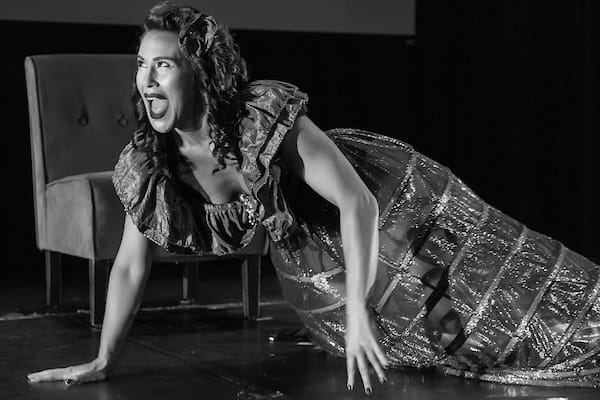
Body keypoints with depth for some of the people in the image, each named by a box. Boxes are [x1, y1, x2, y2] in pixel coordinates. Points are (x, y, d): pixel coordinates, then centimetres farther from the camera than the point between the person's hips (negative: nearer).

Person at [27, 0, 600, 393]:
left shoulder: (268, 118, -36)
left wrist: (357, 311, -35)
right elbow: (130, 266, -7)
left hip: (390, 204, -5)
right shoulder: (145, 166, -19)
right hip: (303, 255, 5)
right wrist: (101, 362, -7)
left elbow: (357, 202, -31)